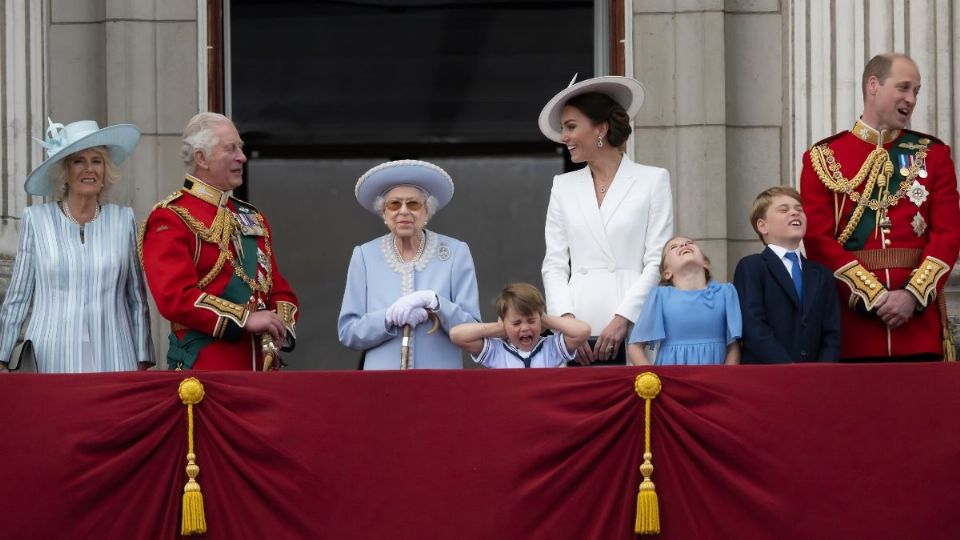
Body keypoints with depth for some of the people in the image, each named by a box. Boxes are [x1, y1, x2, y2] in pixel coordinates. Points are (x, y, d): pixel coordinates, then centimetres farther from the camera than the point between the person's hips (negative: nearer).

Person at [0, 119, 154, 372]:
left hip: (112, 360, 1)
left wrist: (143, 362, 8)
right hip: (52, 361, -1)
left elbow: (137, 300, 11)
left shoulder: (123, 219, 8)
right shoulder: (37, 219, 4)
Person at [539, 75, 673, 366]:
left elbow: (657, 263, 0)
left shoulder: (653, 180, 6)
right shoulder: (564, 186, 15)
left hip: (633, 330, -2)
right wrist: (566, 321, -4)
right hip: (578, 334, 3)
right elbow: (554, 265, 11)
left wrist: (623, 319, -10)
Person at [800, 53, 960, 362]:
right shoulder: (823, 158, 4)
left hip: (920, 324, 2)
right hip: (852, 321, -2)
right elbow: (819, 240, -3)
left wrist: (913, 294, -12)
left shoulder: (933, 154, 11)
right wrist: (874, 297, -12)